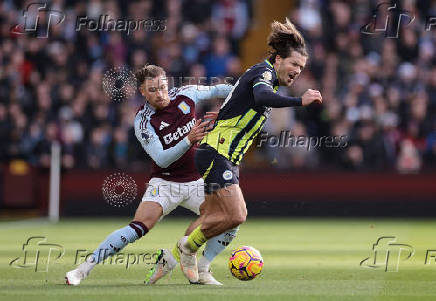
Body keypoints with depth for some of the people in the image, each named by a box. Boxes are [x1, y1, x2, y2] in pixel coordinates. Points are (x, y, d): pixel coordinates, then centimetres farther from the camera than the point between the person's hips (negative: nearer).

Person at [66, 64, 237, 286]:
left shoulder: (185, 95, -6)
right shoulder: (143, 122, -16)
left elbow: (216, 91, 15)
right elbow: (162, 159, -23)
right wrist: (189, 140, -37)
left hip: (196, 181, 4)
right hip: (164, 182, -4)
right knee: (138, 228, -24)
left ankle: (201, 270, 3)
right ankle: (84, 269, -18)